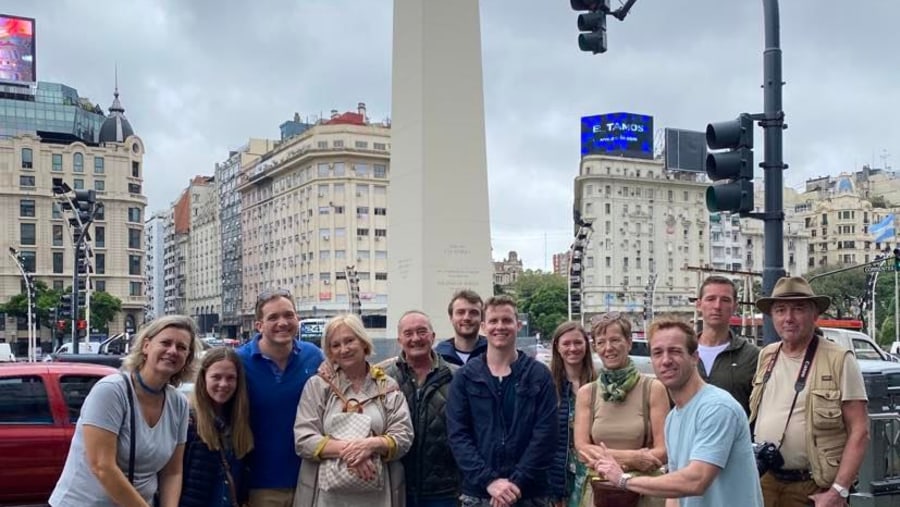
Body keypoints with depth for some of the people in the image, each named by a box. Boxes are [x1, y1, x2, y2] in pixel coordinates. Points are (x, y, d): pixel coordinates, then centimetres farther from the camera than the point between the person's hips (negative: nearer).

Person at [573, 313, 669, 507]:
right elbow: (583, 449, -6)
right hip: (598, 491, 2)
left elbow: (662, 451, -11)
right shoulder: (586, 393, 1)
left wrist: (607, 457, -19)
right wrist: (632, 457, -18)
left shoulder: (653, 389, -6)